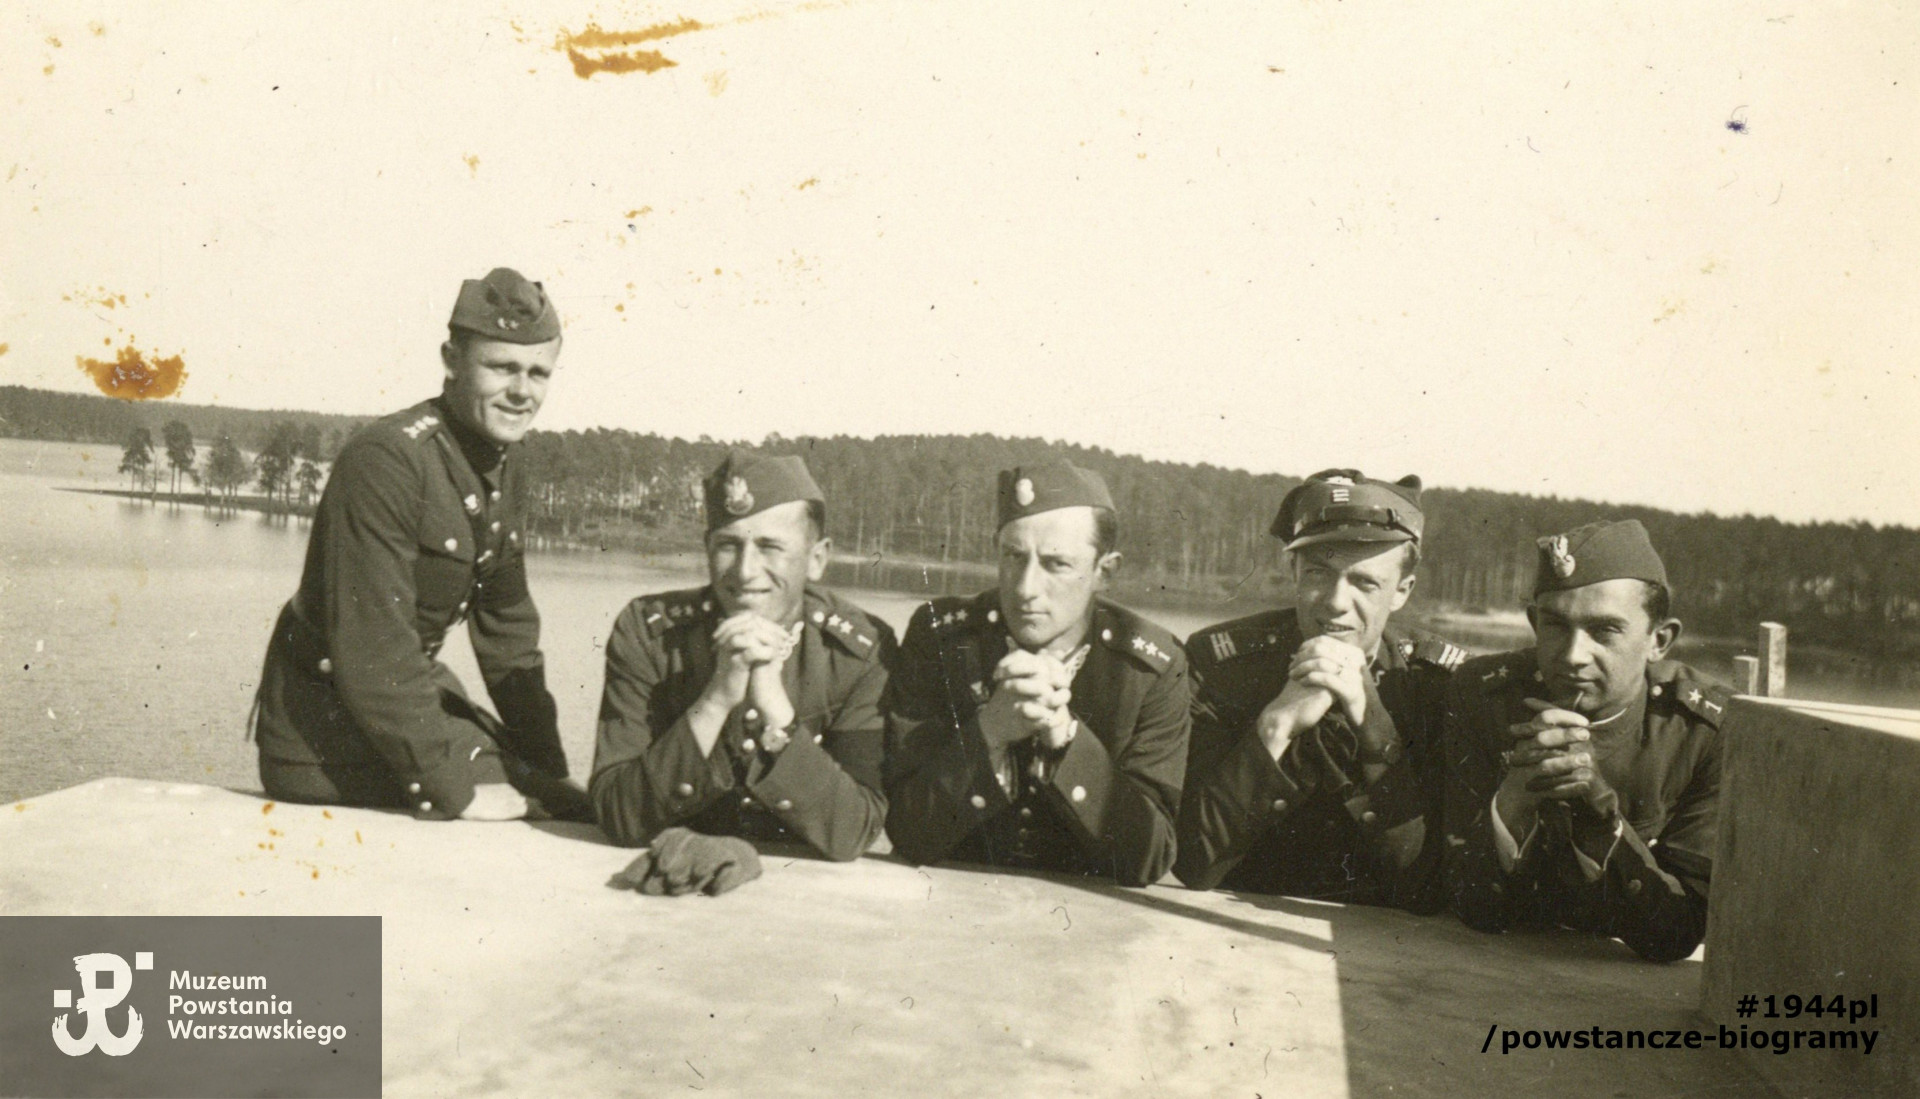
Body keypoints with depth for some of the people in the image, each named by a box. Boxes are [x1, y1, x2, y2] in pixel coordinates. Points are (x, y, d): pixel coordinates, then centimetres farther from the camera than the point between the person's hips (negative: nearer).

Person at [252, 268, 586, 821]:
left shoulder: (505, 473, 2)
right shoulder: (386, 460, -25)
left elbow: (509, 631, 10)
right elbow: (374, 649, -28)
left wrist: (549, 774, 7)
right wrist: (452, 791, -23)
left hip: (414, 688, 8)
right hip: (323, 721, -8)